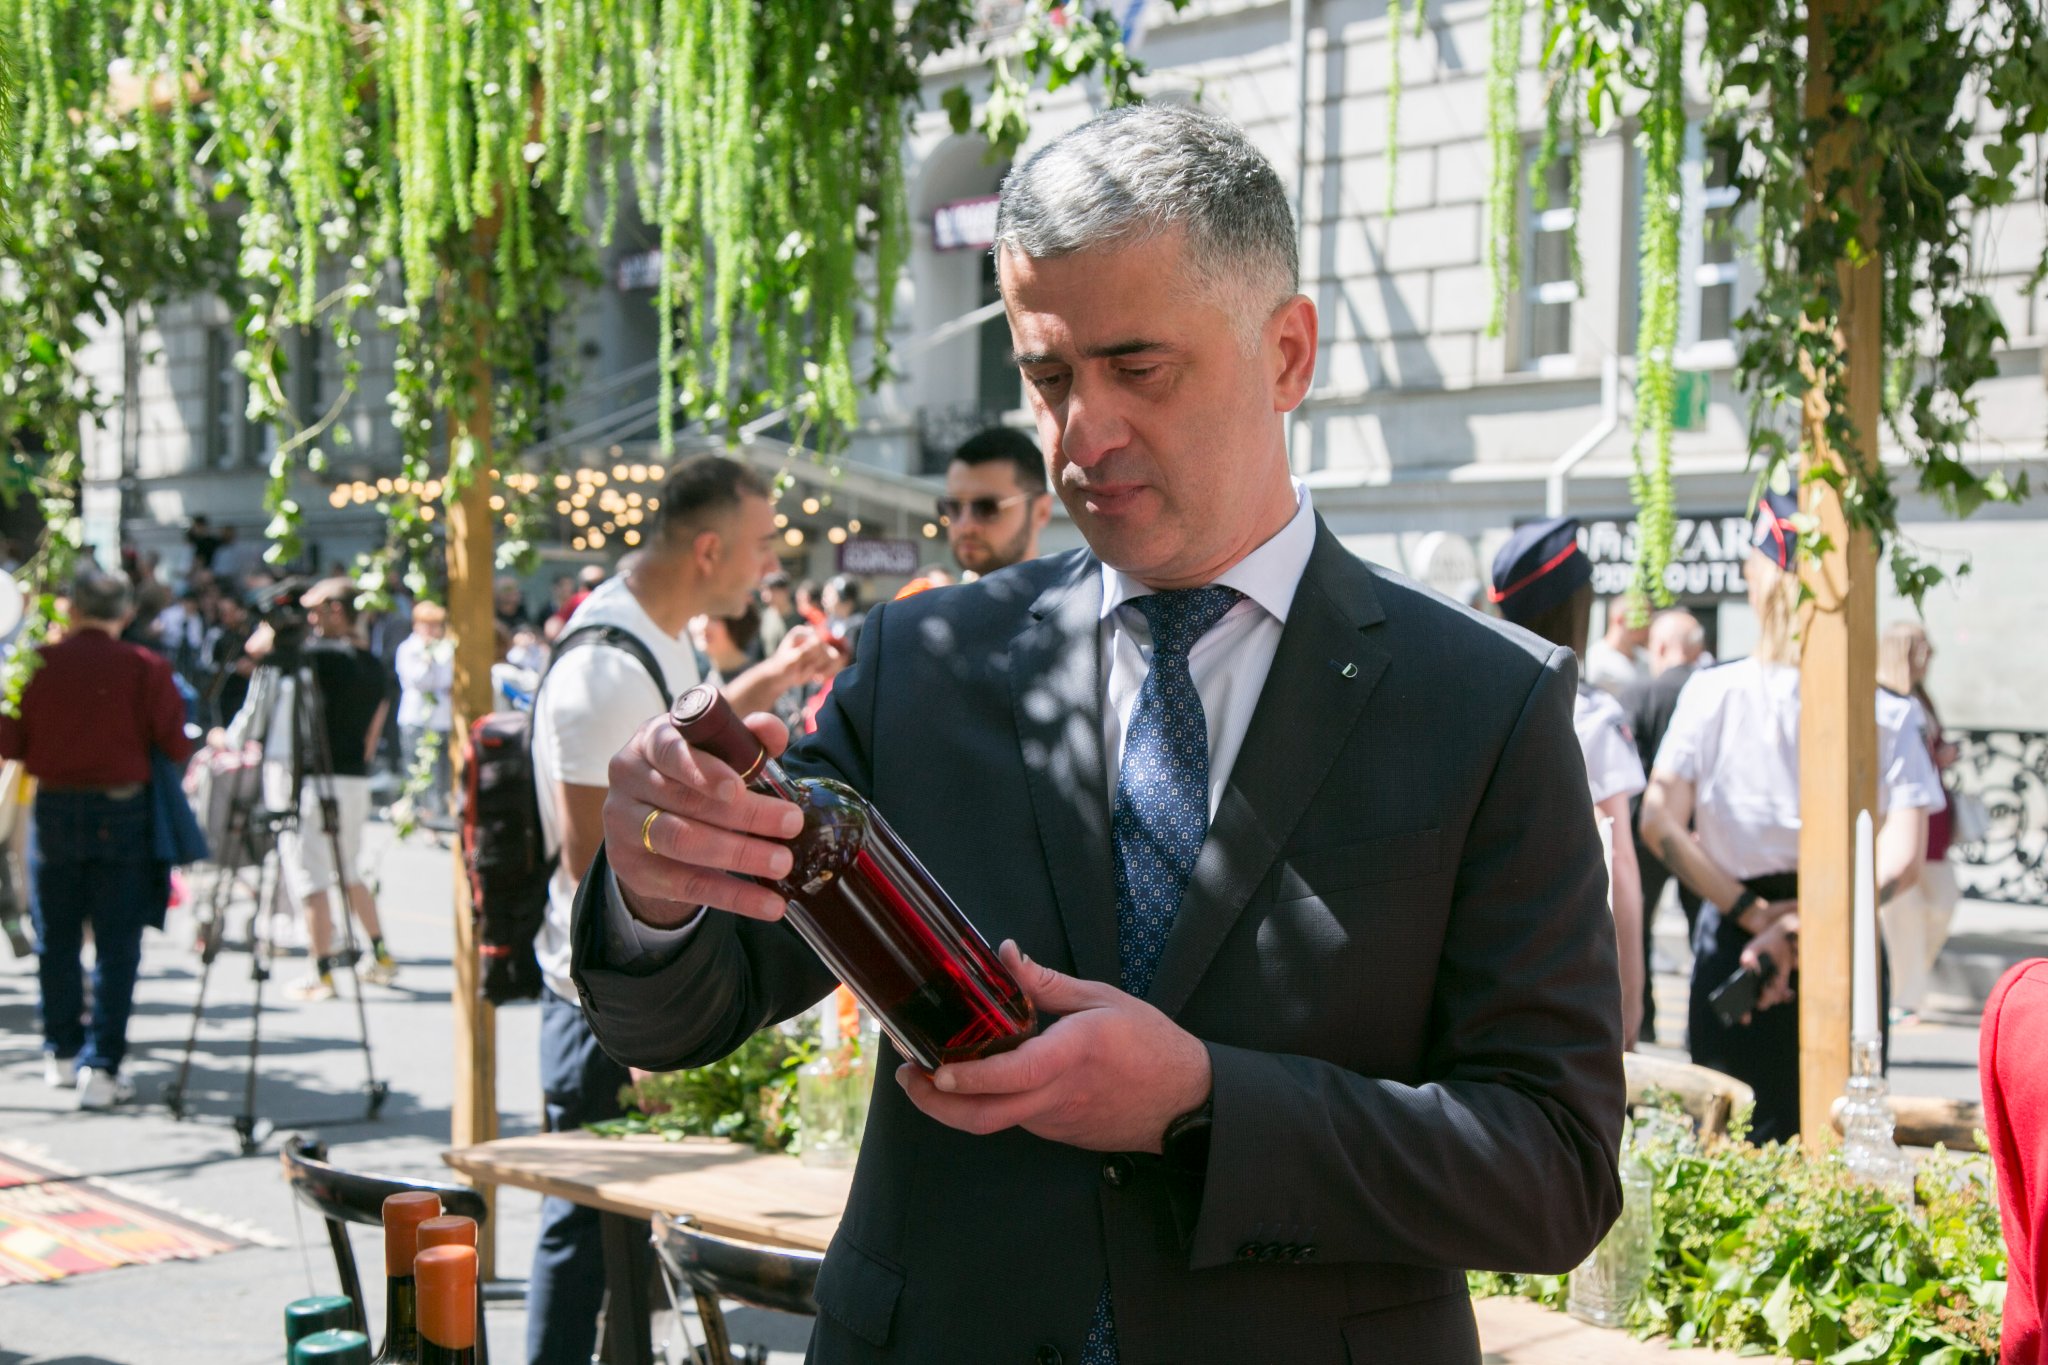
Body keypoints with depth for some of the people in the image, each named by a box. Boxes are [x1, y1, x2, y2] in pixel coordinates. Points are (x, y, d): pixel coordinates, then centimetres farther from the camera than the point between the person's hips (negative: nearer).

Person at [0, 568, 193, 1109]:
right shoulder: (146, 669, -10)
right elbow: (177, 748, -7)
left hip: (54, 809, 2)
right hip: (121, 811, -2)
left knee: (56, 941, 16)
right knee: (117, 946, 2)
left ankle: (63, 1053, 26)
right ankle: (101, 1068, -2)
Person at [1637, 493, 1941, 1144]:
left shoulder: (1711, 693, -5)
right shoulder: (1886, 712, -5)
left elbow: (1660, 825, -9)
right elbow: (1902, 857, -14)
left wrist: (1754, 915, -7)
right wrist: (1809, 929, -13)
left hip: (1732, 943, 0)